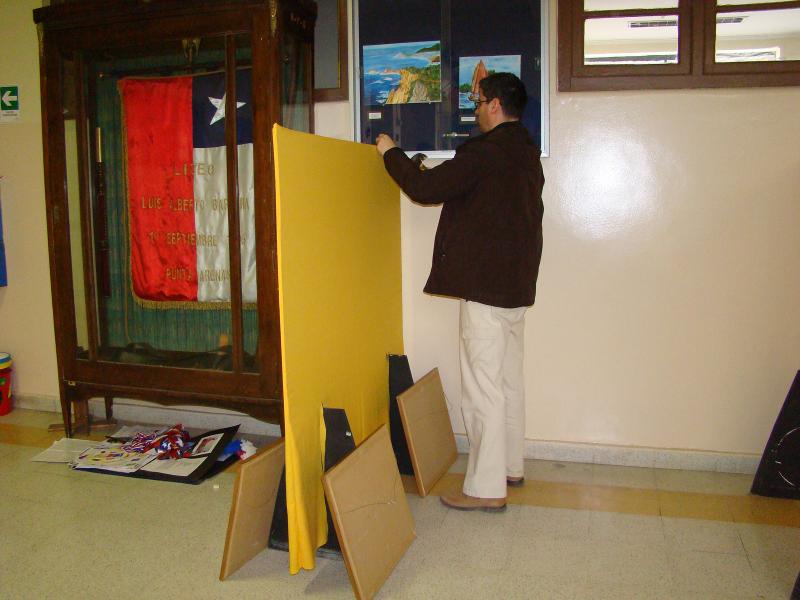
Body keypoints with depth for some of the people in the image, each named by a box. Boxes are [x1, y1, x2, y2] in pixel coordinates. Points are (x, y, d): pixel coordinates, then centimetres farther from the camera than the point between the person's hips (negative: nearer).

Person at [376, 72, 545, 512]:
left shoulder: (485, 151, -16)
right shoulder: (527, 151, 13)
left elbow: (425, 188, -15)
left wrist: (392, 154, 2)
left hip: (485, 285, -10)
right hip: (517, 284, 10)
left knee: (482, 387, -4)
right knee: (509, 380, 17)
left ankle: (486, 489, 2)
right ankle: (510, 466, 30)